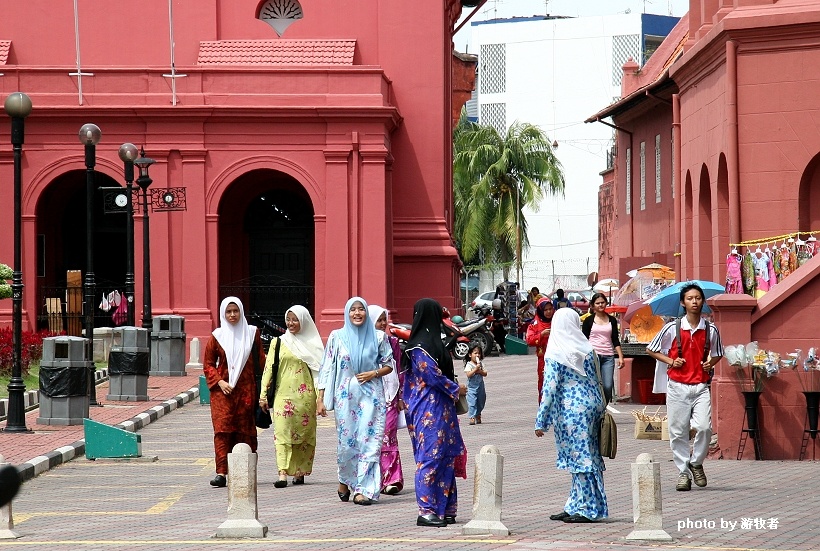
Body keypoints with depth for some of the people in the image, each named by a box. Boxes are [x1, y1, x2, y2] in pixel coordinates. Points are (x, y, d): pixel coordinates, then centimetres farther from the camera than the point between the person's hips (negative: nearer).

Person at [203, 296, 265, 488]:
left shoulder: (252, 333, 8)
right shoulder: (217, 336, 4)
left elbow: (260, 360, 10)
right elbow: (208, 364, 6)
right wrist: (219, 382, -9)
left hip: (246, 390, 1)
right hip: (223, 390, -1)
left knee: (245, 430, 3)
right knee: (222, 429, -11)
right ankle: (221, 472, -16)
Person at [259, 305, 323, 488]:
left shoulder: (312, 344, 9)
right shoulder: (278, 342, 9)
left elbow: (318, 371, 7)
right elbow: (268, 368, 8)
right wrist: (263, 395, 2)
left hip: (305, 396, 1)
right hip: (283, 394, -1)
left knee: (304, 433, 3)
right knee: (282, 432, -12)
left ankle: (299, 471, 14)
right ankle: (282, 473, -21)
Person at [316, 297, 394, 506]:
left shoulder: (377, 337, 5)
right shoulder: (337, 337, 5)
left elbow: (389, 364, 11)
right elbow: (327, 368, 5)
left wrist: (374, 374, -8)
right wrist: (320, 398, 1)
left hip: (371, 394, 0)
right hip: (345, 395, 0)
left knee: (369, 441, -6)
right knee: (346, 441, 1)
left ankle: (363, 489, -4)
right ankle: (345, 480, 26)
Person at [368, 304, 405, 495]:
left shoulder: (392, 342, 11)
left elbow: (400, 370, 13)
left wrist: (400, 397, 8)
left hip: (389, 395, 1)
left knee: (388, 436, -6)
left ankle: (391, 480, -9)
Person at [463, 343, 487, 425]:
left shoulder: (480, 364, 8)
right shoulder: (469, 365, -9)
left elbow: (485, 374, 3)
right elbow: (469, 374, -20)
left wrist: (479, 371, -15)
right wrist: (476, 369, -25)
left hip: (480, 387, 6)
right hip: (472, 387, -6)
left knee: (480, 402, 13)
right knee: (472, 403, -12)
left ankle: (478, 416, 29)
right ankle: (472, 417, -16)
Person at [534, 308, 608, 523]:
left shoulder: (555, 354, -10)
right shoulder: (587, 349, 5)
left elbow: (550, 389, -11)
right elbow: (597, 382, 10)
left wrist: (541, 421, -6)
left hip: (570, 410, -6)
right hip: (590, 406, 6)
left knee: (579, 458, -1)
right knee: (586, 457, 10)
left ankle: (587, 509, 3)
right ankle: (576, 506, 16)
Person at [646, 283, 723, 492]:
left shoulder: (711, 330, 4)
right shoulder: (672, 328, -2)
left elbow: (717, 354, 21)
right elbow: (651, 349, 9)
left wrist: (711, 363, 0)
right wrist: (670, 361, -4)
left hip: (701, 387, 1)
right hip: (677, 386, -1)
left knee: (704, 427, -15)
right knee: (678, 432, 1)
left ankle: (696, 463, 9)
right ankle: (683, 472, 12)